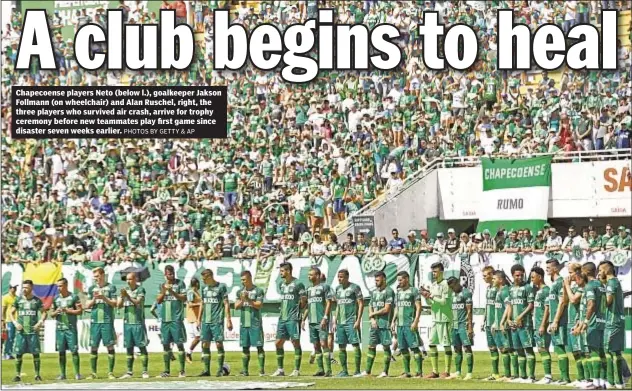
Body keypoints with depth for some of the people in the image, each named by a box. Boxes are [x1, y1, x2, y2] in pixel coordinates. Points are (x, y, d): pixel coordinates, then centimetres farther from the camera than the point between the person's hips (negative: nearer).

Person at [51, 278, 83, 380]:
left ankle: (77, 373, -3)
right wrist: (56, 312, -7)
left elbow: (80, 311, -3)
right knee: (61, 351, 5)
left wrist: (68, 311, -13)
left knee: (74, 351, -6)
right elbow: (52, 314, 15)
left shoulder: (73, 297, -1)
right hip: (59, 328, 4)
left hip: (71, 328, -4)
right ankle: (62, 374, 10)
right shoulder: (56, 298, 11)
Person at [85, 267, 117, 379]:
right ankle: (93, 373, 8)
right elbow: (87, 305, 11)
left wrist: (103, 297, -13)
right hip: (95, 321, 3)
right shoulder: (91, 289, 13)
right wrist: (94, 299, -6)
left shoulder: (111, 287, 4)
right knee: (93, 347, 3)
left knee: (110, 346, -3)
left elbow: (114, 304, -1)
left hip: (107, 321, -3)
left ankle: (110, 372, 1)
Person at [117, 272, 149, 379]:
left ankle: (145, 371, -2)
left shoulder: (140, 290, -2)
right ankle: (129, 372, 11)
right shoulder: (125, 290, 12)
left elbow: (137, 302, -14)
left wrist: (127, 296, -24)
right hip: (127, 322, 5)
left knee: (142, 346, -4)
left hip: (138, 322, -5)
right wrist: (122, 297, -12)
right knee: (129, 348, 7)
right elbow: (119, 305, 7)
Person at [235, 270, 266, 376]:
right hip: (244, 323, 4)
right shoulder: (240, 291, 12)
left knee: (259, 346, -5)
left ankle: (262, 369, -4)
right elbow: (236, 306, 7)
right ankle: (244, 370, 10)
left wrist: (248, 300, -18)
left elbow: (259, 305, -10)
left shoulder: (258, 291, -2)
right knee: (245, 347, 6)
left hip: (255, 323, -4)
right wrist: (242, 300, -11)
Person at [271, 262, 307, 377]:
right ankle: (280, 369, 13)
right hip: (282, 318, 8)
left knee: (296, 343, -4)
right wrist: (283, 311, 13)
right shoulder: (281, 284, 14)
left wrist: (297, 310, 1)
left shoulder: (297, 284, -9)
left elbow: (304, 301, -6)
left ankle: (297, 370, 0)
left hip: (293, 319, -8)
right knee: (278, 343, 6)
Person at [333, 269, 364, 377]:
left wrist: (358, 320, -14)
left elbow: (361, 304, -7)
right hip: (340, 322, 7)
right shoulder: (338, 288, 15)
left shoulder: (354, 287, -5)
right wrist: (335, 322, 16)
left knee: (355, 344, -8)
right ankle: (344, 371, 13)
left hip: (351, 321, -7)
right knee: (341, 347, 7)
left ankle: (357, 370, -5)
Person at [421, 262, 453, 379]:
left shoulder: (445, 284, -10)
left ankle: (447, 371, -1)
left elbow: (444, 301, -17)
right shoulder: (433, 285, 15)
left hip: (444, 318, -8)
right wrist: (426, 297, -2)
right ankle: (435, 371, 12)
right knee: (432, 344, 7)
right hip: (435, 319, 8)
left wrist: (431, 296, -13)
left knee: (446, 344, -3)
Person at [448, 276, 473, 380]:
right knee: (457, 349, 10)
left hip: (464, 325, -8)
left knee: (467, 348, -8)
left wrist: (470, 326, -15)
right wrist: (451, 326, 16)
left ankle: (469, 373, -9)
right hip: (455, 325, 8)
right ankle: (457, 373, 14)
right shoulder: (453, 294, 17)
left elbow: (469, 311, -11)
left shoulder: (466, 293, -7)